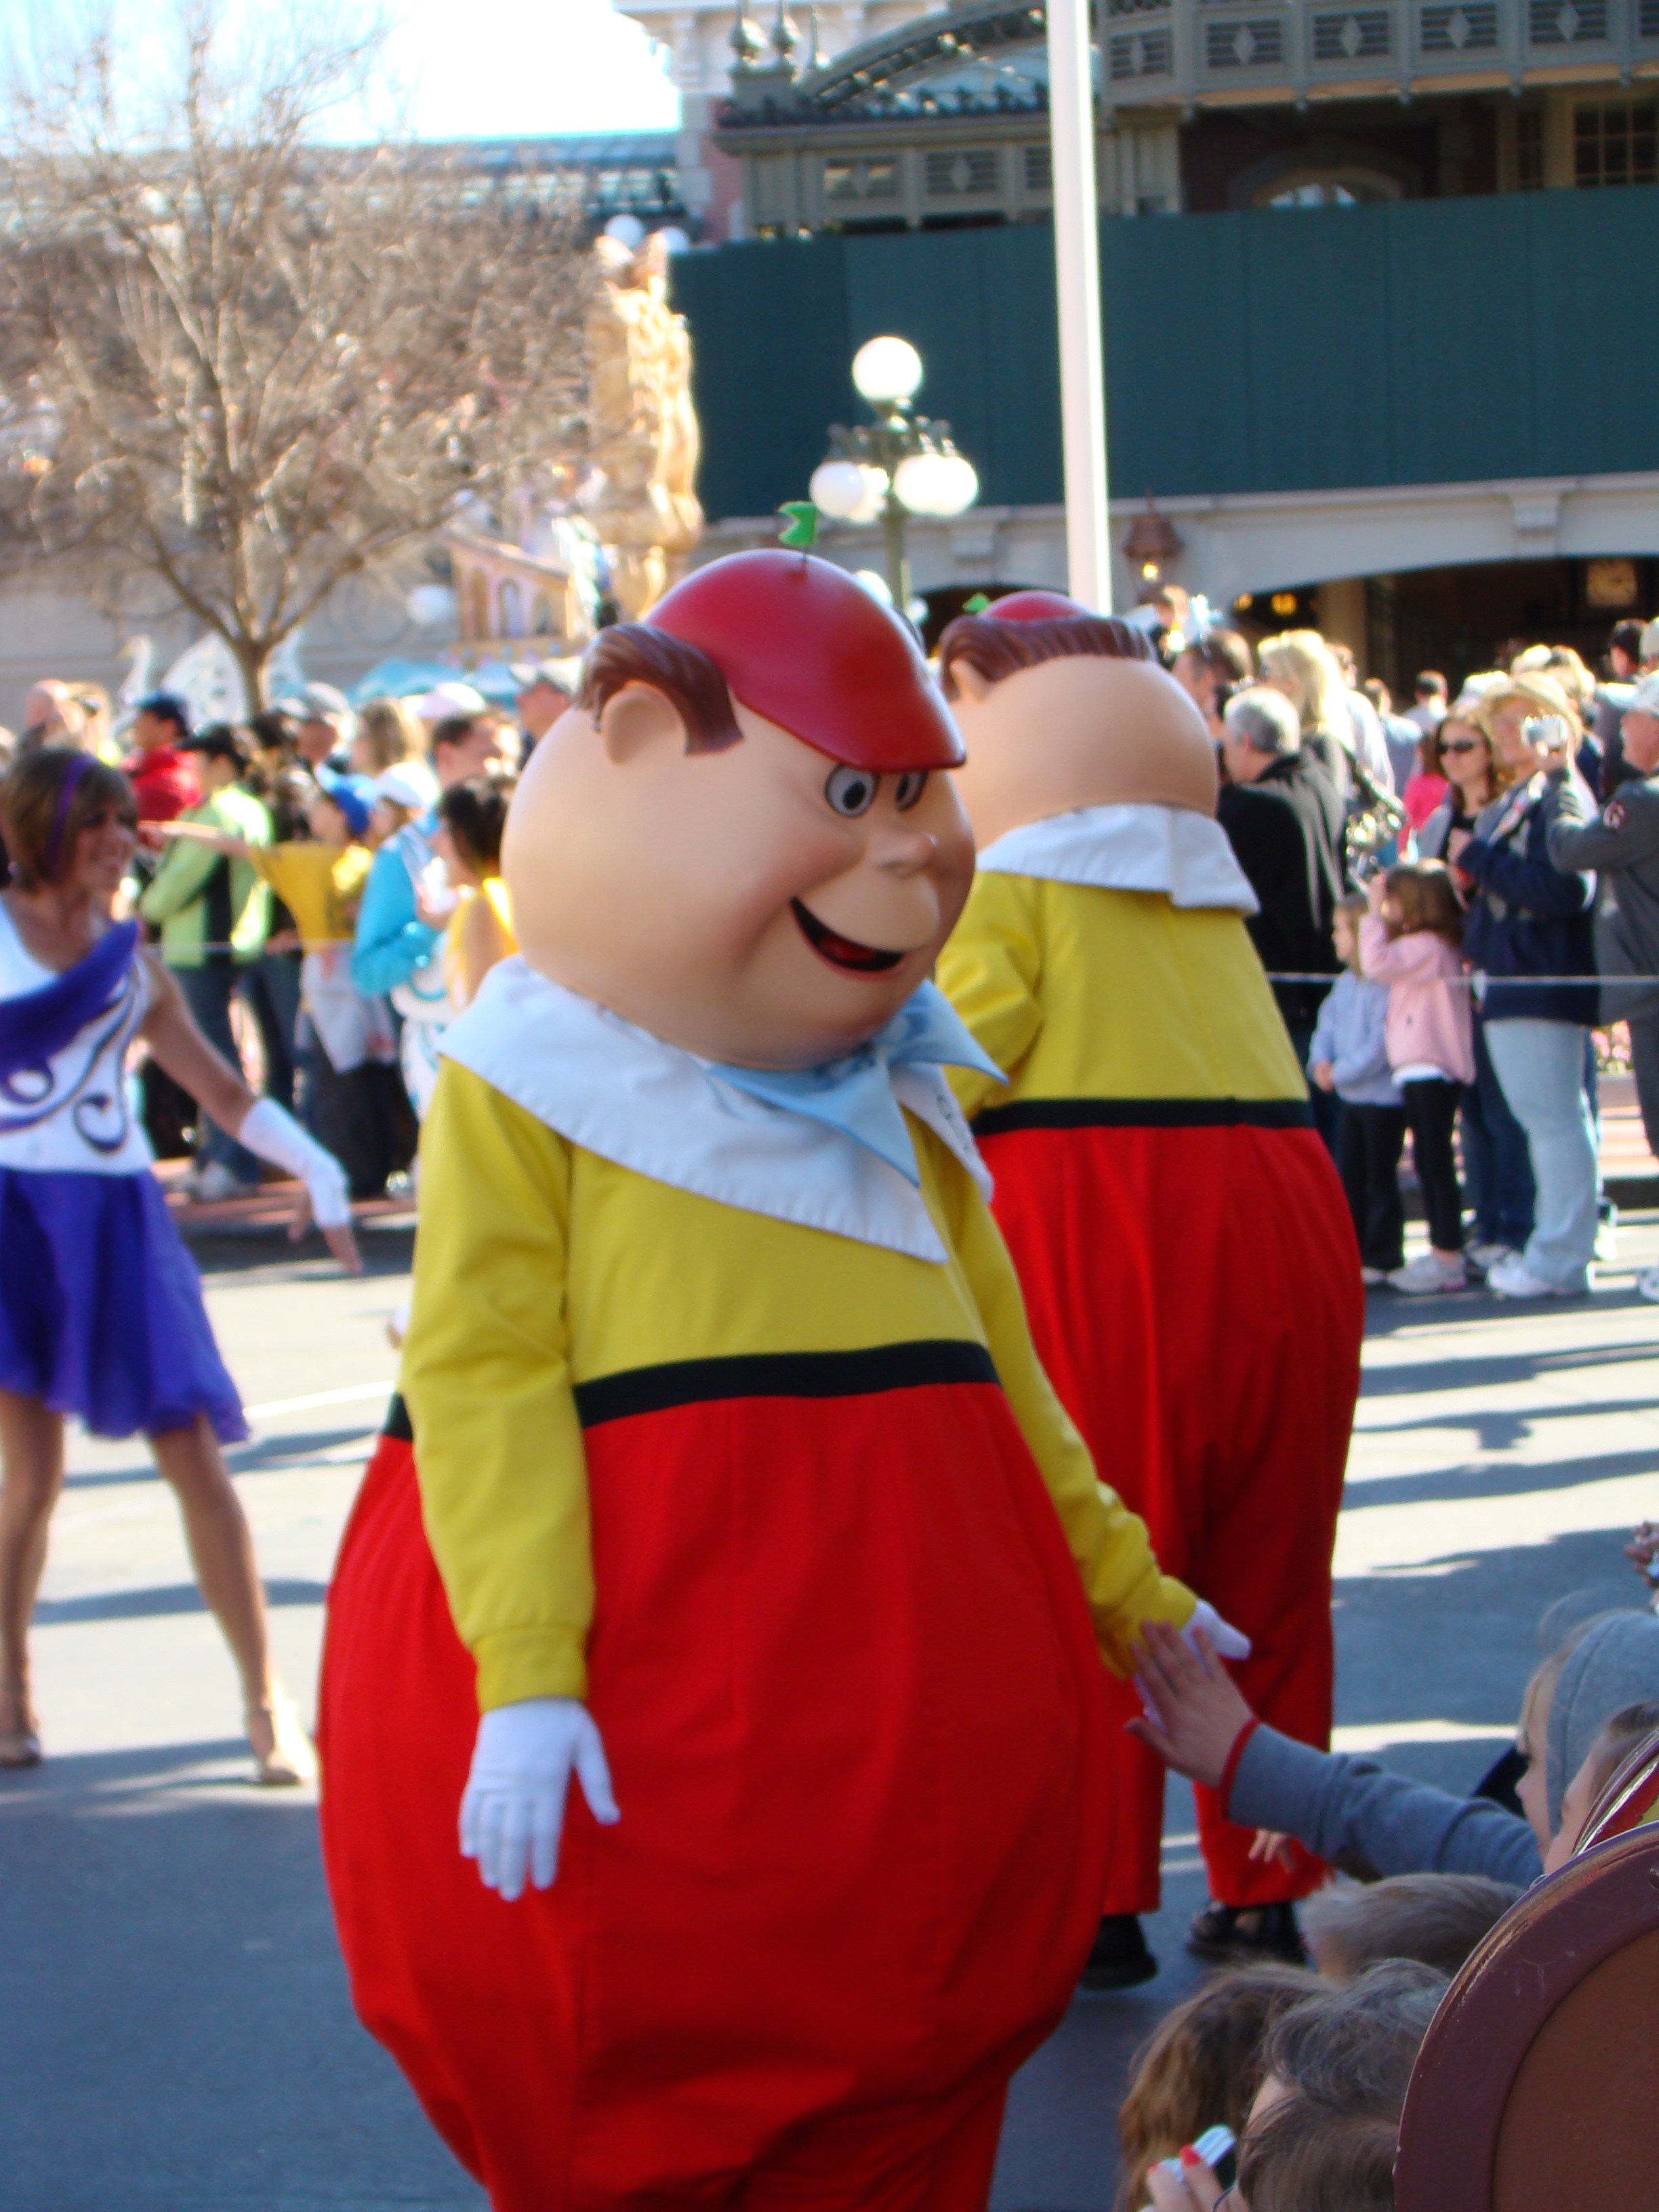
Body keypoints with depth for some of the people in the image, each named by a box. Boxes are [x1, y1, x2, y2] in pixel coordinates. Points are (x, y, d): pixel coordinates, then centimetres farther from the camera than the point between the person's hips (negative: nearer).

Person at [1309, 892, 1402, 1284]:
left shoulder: (1384, 984, -19)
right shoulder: (1345, 983, 10)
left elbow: (1380, 1045, -23)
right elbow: (1327, 1024, 13)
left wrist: (1340, 1073, -18)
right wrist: (1320, 1061, -6)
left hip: (1383, 1098, -9)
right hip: (1352, 1097, 9)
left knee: (1380, 1180, -1)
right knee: (1348, 1178, 13)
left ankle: (1382, 1259, 6)